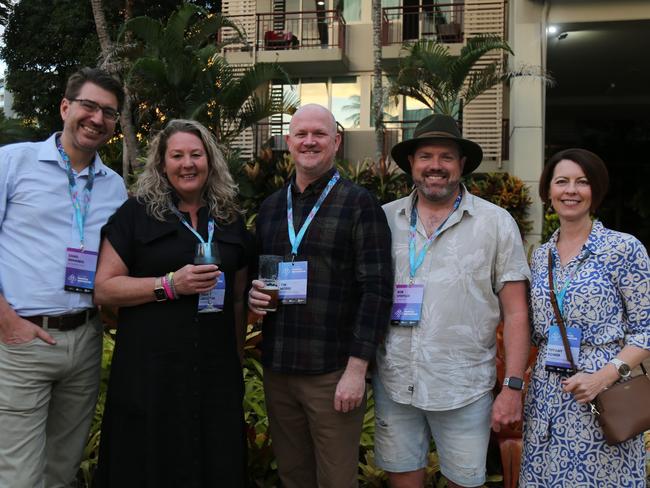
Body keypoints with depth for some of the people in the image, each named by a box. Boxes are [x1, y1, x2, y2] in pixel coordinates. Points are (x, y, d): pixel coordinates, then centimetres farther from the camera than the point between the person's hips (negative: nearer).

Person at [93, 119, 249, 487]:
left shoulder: (230, 220, 11)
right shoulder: (136, 213, -1)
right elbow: (104, 289, -6)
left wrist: (238, 361, 15)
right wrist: (170, 285, -17)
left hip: (216, 373, 3)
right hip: (149, 371, -3)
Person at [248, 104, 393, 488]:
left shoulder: (359, 204, -4)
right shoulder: (271, 207, 13)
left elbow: (376, 290, -9)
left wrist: (357, 367, -15)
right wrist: (254, 294, 0)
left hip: (333, 373, -5)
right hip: (277, 370, 5)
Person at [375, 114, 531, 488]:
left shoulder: (496, 223, -2)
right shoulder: (385, 219, 4)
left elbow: (515, 312, -2)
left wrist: (513, 387, -7)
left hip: (465, 389, -2)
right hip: (394, 384, 2)